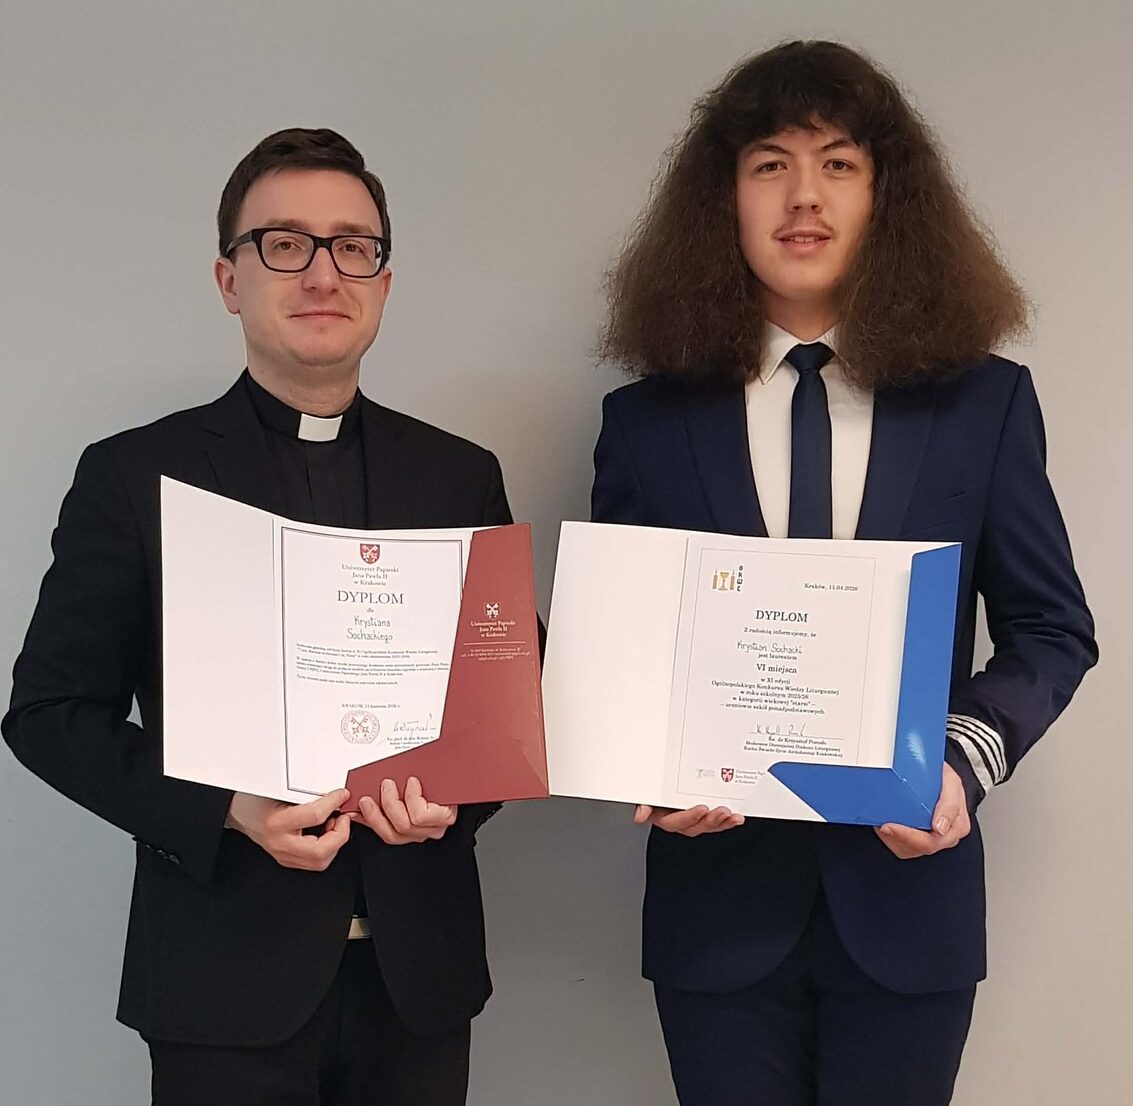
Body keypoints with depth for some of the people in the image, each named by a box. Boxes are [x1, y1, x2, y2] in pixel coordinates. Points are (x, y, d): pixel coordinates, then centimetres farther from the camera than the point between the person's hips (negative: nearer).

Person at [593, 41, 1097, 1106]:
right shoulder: (647, 421, 1)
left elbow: (1051, 629, 4)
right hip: (718, 896, 0)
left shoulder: (985, 402, 0)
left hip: (908, 894, 0)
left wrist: (963, 758, -14)